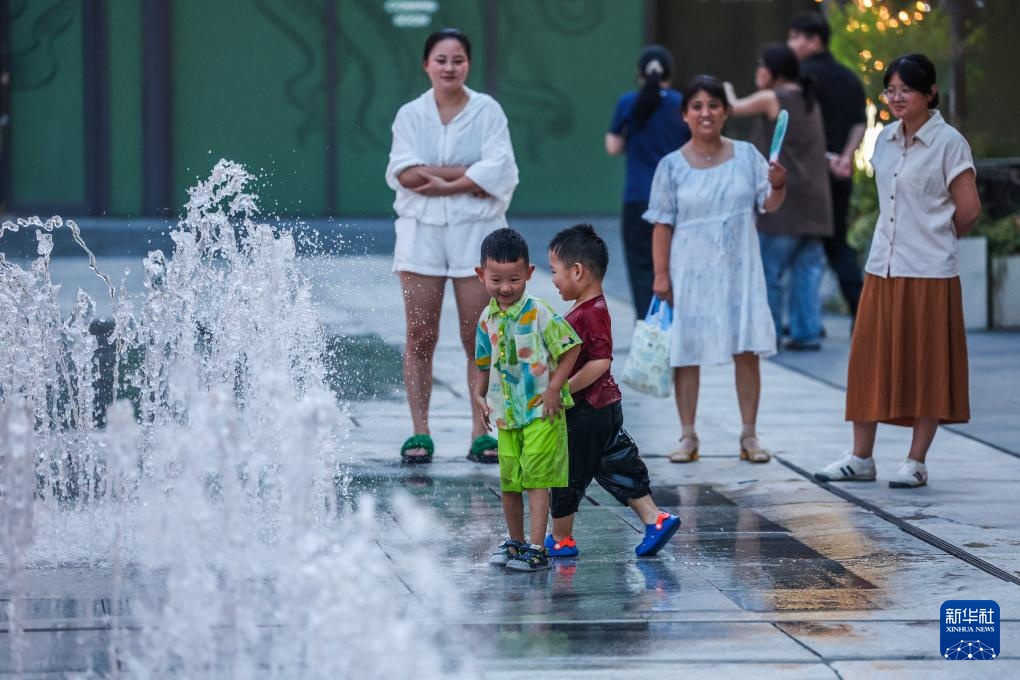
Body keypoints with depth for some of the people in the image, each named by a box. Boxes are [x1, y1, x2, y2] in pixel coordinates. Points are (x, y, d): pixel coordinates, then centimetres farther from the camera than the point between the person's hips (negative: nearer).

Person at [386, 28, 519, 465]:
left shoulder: (487, 111, 2)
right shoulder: (410, 114, 6)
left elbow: (497, 172, -10)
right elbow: (405, 172, -9)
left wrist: (442, 183, -13)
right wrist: (469, 172, -14)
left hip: (476, 231, -1)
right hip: (421, 231, 1)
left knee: (478, 339, -1)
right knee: (420, 337, 0)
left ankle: (481, 432, 4)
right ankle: (419, 432, 4)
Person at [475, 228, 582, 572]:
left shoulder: (540, 315, -14)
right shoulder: (487, 320, 5)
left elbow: (570, 350, -11)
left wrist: (554, 388, -16)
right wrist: (479, 395, 5)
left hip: (541, 412, -6)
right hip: (505, 413, 6)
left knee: (535, 479, -8)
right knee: (508, 482, 12)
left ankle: (537, 548, -7)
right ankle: (514, 541, 28)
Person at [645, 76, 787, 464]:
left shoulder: (746, 156, 3)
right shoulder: (672, 166, -1)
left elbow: (769, 205, 2)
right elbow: (663, 224, 0)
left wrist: (778, 185, -20)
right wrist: (661, 274, -5)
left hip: (739, 270, 1)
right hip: (691, 271, -1)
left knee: (747, 351, 0)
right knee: (686, 352, 2)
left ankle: (749, 436, 7)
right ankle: (688, 436, 9)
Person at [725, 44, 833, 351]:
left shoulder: (770, 99, -7)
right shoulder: (809, 102, 15)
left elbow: (735, 108, 10)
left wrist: (727, 91, 29)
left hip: (783, 204, -7)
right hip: (814, 203, 7)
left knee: (768, 271, 1)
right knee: (807, 268, 5)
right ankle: (808, 333, 2)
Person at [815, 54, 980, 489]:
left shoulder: (949, 142, -7)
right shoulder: (886, 140, 11)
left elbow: (968, 210, -5)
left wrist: (935, 239, 8)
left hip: (929, 272, -6)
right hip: (883, 268, 6)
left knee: (926, 366, 0)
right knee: (869, 360, 6)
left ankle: (916, 462, 6)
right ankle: (861, 458, 13)